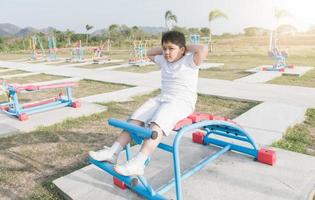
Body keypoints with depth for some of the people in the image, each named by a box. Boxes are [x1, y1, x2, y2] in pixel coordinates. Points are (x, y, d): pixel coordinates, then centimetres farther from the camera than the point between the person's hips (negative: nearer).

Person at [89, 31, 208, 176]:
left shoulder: (189, 61, -3)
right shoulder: (163, 61, 18)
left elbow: (204, 49, -22)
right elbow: (149, 54, 35)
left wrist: (188, 48, -5)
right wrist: (163, 48, 21)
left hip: (182, 102, -7)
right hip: (161, 98, 7)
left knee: (157, 124, -35)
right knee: (136, 118, -15)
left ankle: (138, 163, -43)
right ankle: (113, 152, -18)